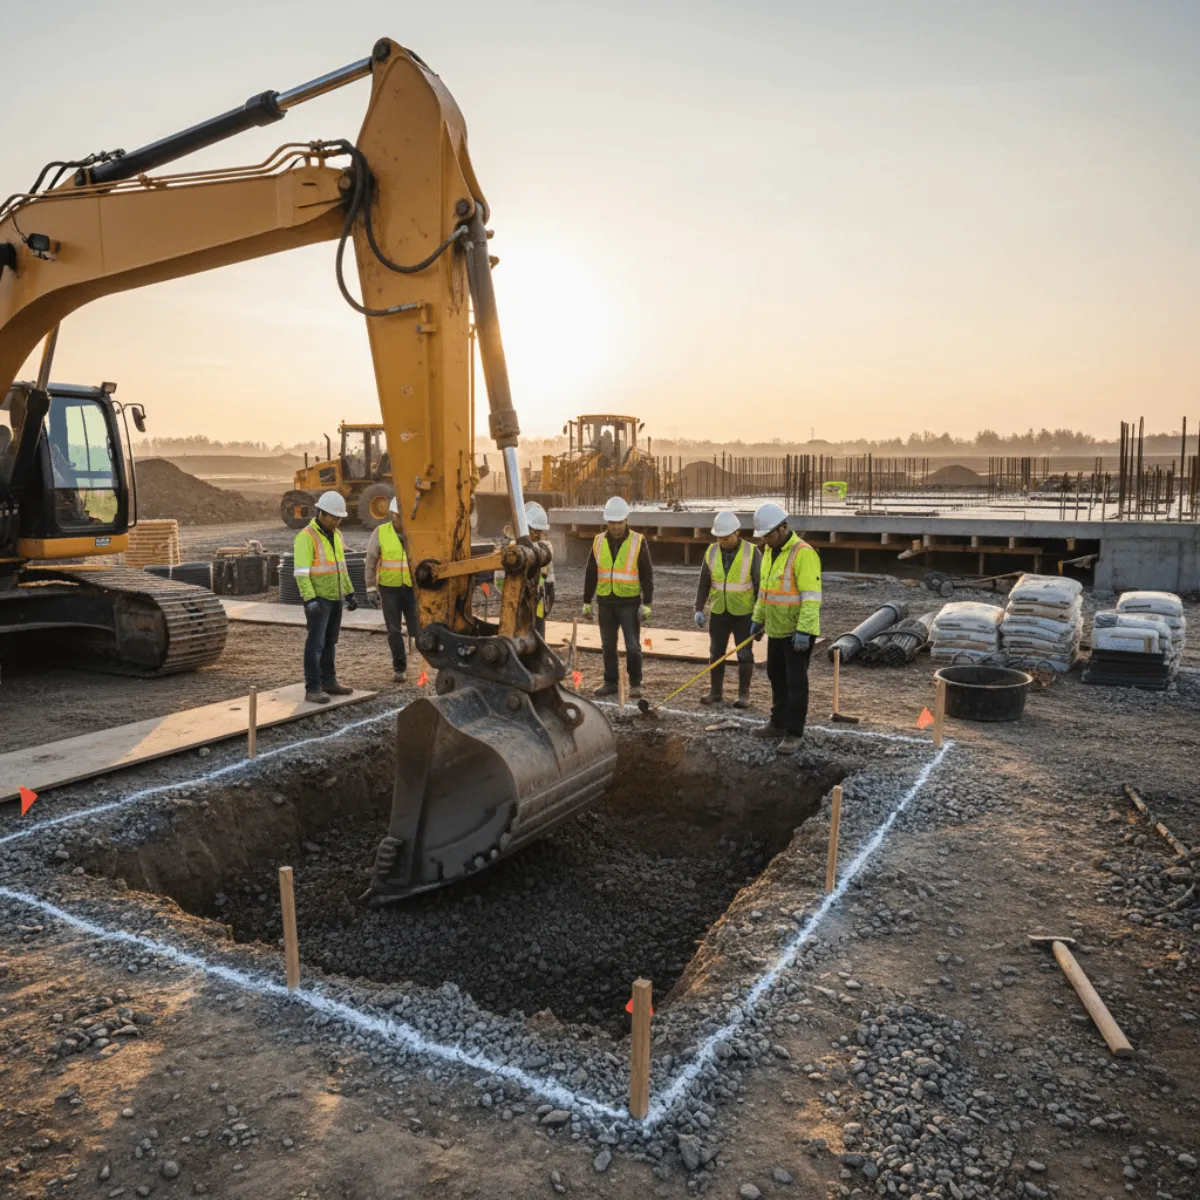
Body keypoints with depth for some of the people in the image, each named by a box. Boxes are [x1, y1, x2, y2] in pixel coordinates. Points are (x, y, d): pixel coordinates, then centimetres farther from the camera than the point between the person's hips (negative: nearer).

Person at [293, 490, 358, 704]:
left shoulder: (335, 535, 10)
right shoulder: (306, 537, -16)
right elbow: (301, 573, -21)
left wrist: (350, 594, 16)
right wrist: (310, 600, -28)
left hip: (335, 598, 8)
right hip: (318, 599, -8)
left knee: (330, 642, 13)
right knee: (316, 643, -7)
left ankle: (328, 682, 21)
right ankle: (313, 689, -3)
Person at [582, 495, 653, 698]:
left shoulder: (638, 542, -5)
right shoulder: (599, 541, 5)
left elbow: (647, 575, -4)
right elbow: (591, 574, 10)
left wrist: (647, 603, -8)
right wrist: (586, 602, 9)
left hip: (629, 602, -3)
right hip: (605, 602, 3)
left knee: (632, 646, 0)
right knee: (608, 645, 10)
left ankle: (635, 684, 13)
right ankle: (610, 682, 20)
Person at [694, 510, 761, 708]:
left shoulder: (751, 552, -11)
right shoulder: (711, 552, -1)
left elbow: (759, 585, -8)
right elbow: (704, 583, 6)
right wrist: (699, 609, 3)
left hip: (743, 613, -3)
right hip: (718, 612, 4)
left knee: (744, 655, 2)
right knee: (716, 654, 10)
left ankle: (744, 694, 12)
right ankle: (715, 692, 20)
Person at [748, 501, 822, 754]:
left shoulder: (803, 553, -19)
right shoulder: (770, 552, 8)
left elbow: (811, 596, -23)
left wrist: (803, 631, -26)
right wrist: (758, 619, 19)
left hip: (798, 631, -9)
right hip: (777, 629, 9)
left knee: (795, 681, -2)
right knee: (776, 676, 18)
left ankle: (794, 733, 8)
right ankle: (778, 723, 32)